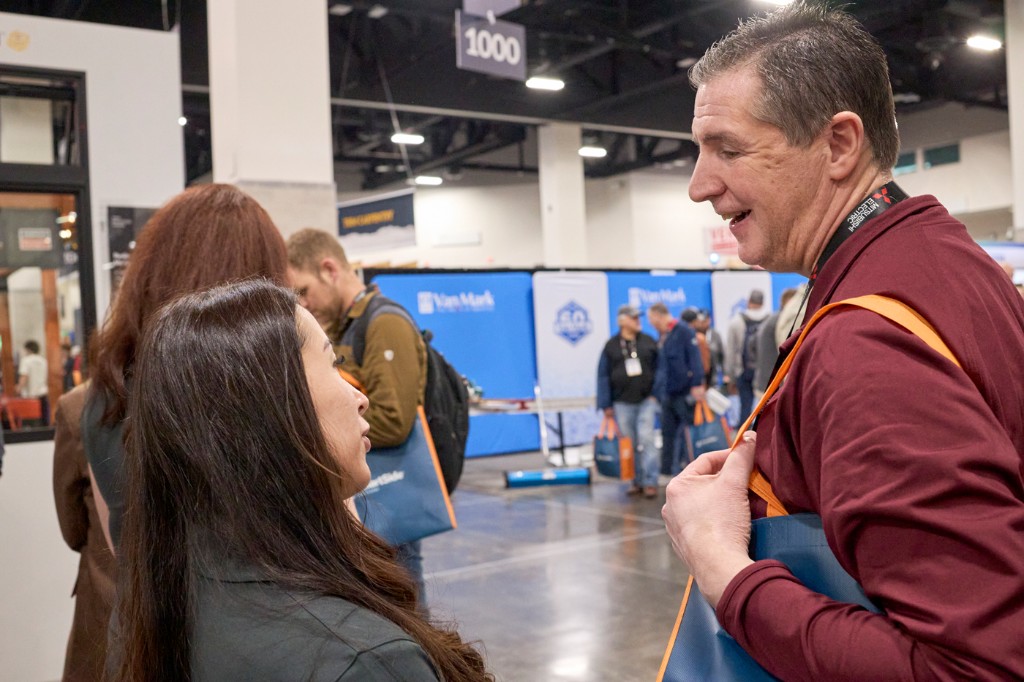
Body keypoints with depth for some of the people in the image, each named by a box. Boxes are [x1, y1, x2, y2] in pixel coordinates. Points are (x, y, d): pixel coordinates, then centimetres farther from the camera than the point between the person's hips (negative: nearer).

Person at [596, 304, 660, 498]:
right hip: (622, 403, 1)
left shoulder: (649, 342, 7)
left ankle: (651, 482, -6)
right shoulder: (611, 346, 4)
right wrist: (606, 405, 0)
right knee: (629, 444, 5)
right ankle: (638, 481, 16)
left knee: (646, 439, -10)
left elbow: (659, 369, 7)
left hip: (646, 400, -1)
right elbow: (603, 376, 3)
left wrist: (656, 394, -3)